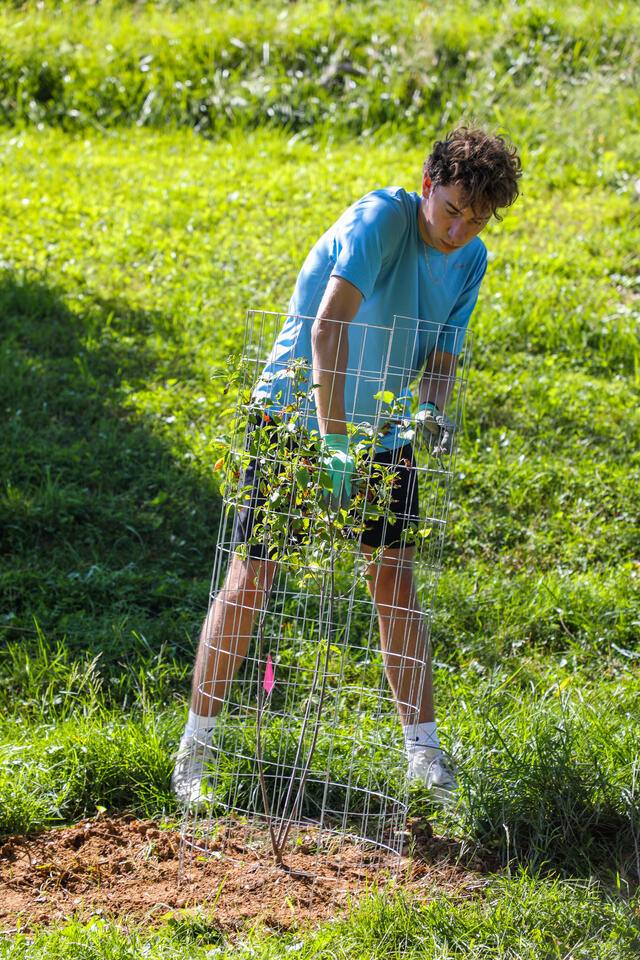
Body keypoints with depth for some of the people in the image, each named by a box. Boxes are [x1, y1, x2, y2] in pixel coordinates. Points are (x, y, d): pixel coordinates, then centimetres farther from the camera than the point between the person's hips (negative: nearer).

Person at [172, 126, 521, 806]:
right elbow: (326, 329, -35)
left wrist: (432, 411, -24)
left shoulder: (470, 261, -2)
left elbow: (441, 355, 0)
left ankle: (423, 748, 8)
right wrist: (332, 439, -42)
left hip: (381, 428, 5)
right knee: (251, 575, -4)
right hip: (297, 416, -5)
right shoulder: (381, 219, -24)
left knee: (394, 577, 1)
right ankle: (196, 743, 6)